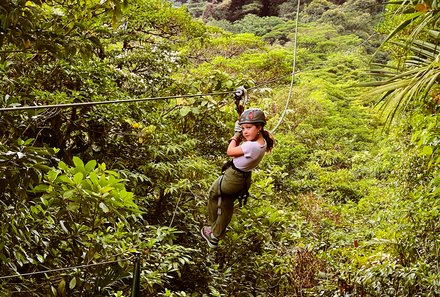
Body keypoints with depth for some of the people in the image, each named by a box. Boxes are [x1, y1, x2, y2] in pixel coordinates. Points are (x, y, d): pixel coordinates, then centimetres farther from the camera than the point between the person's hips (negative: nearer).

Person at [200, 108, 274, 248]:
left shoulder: (251, 146, -35)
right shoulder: (263, 142, -9)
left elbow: (230, 151, -21)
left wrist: (236, 134, -11)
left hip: (232, 177, -8)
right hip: (245, 180, 8)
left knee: (213, 193, 23)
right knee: (226, 207, 23)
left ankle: (212, 226, 37)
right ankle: (215, 237, 38)